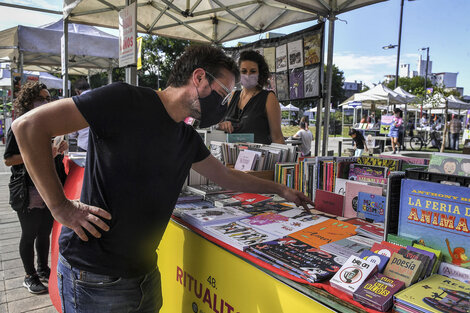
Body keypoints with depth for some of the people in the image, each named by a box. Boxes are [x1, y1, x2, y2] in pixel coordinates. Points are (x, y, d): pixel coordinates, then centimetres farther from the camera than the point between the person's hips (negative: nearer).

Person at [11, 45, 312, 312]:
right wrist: (61, 207, -19)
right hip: (95, 280, -6)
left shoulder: (189, 139, 6)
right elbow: (28, 125, -16)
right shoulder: (126, 100, -16)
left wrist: (280, 189, 24)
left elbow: (226, 176, 20)